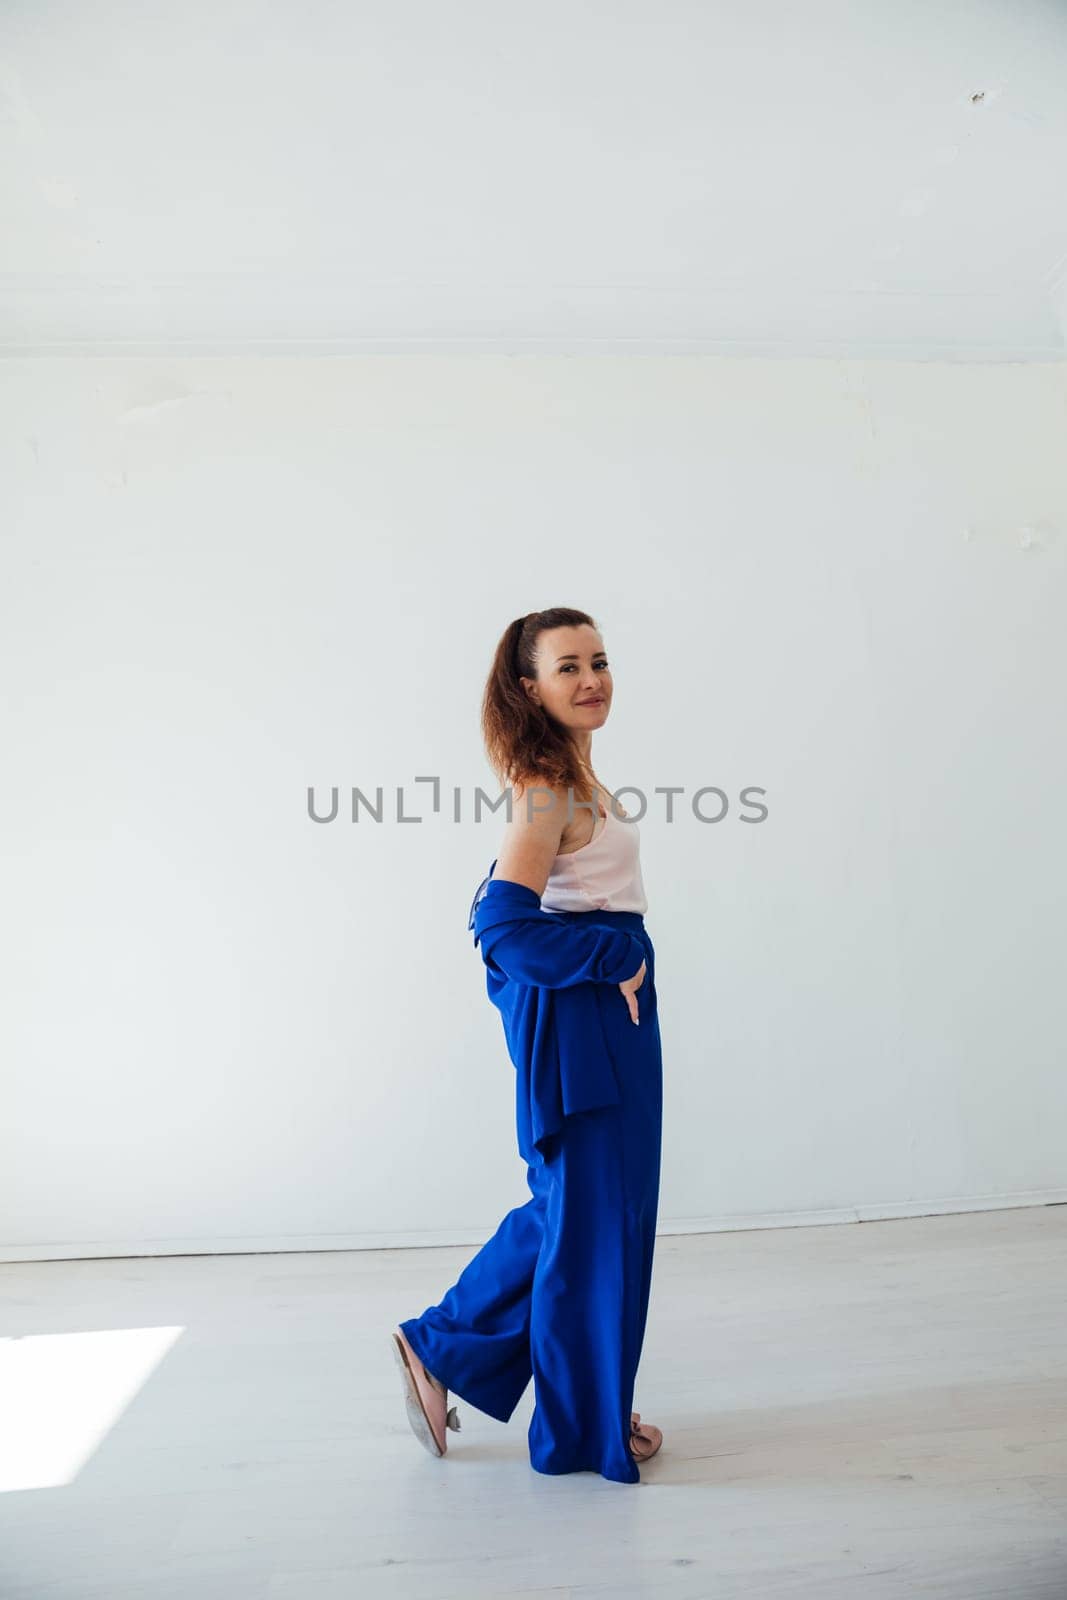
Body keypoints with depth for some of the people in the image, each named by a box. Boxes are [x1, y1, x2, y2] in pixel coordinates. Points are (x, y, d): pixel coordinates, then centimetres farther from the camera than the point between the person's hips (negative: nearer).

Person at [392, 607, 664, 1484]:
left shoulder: (573, 779, 10)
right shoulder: (550, 790, -18)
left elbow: (506, 910, 16)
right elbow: (504, 924, -26)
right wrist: (614, 959, -17)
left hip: (609, 1007, 10)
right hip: (579, 1017, -10)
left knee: (574, 1206, 20)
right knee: (590, 1217, 5)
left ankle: (440, 1346, 34)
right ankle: (585, 1427, 27)